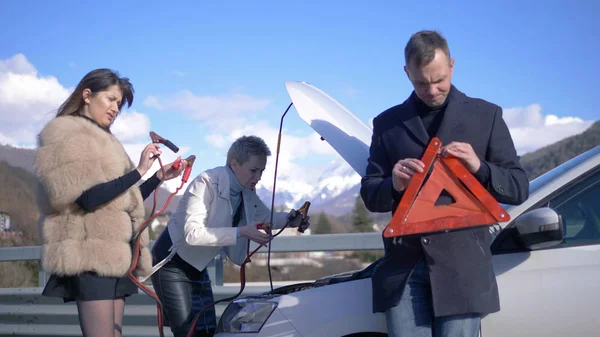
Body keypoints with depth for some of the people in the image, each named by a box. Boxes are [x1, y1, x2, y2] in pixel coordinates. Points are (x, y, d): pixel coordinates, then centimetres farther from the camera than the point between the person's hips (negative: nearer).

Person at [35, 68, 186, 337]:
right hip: (90, 257, -9)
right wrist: (138, 171, -14)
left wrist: (160, 176, 13)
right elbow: (88, 197, -17)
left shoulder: (100, 140, 23)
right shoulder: (65, 134, -4)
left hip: (114, 255, 9)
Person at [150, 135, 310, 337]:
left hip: (197, 268, 8)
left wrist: (289, 219, -7)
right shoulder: (207, 183, -25)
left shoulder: (247, 193, -1)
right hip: (172, 264, -8)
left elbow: (265, 217, 15)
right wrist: (242, 232, -36)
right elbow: (192, 234, -33)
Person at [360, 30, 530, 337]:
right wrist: (393, 185, -11)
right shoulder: (387, 123, 13)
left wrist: (479, 168, -13)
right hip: (403, 266, 2)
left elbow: (519, 188, 7)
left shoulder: (486, 115, 9)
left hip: (462, 265, -1)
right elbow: (370, 196, 12)